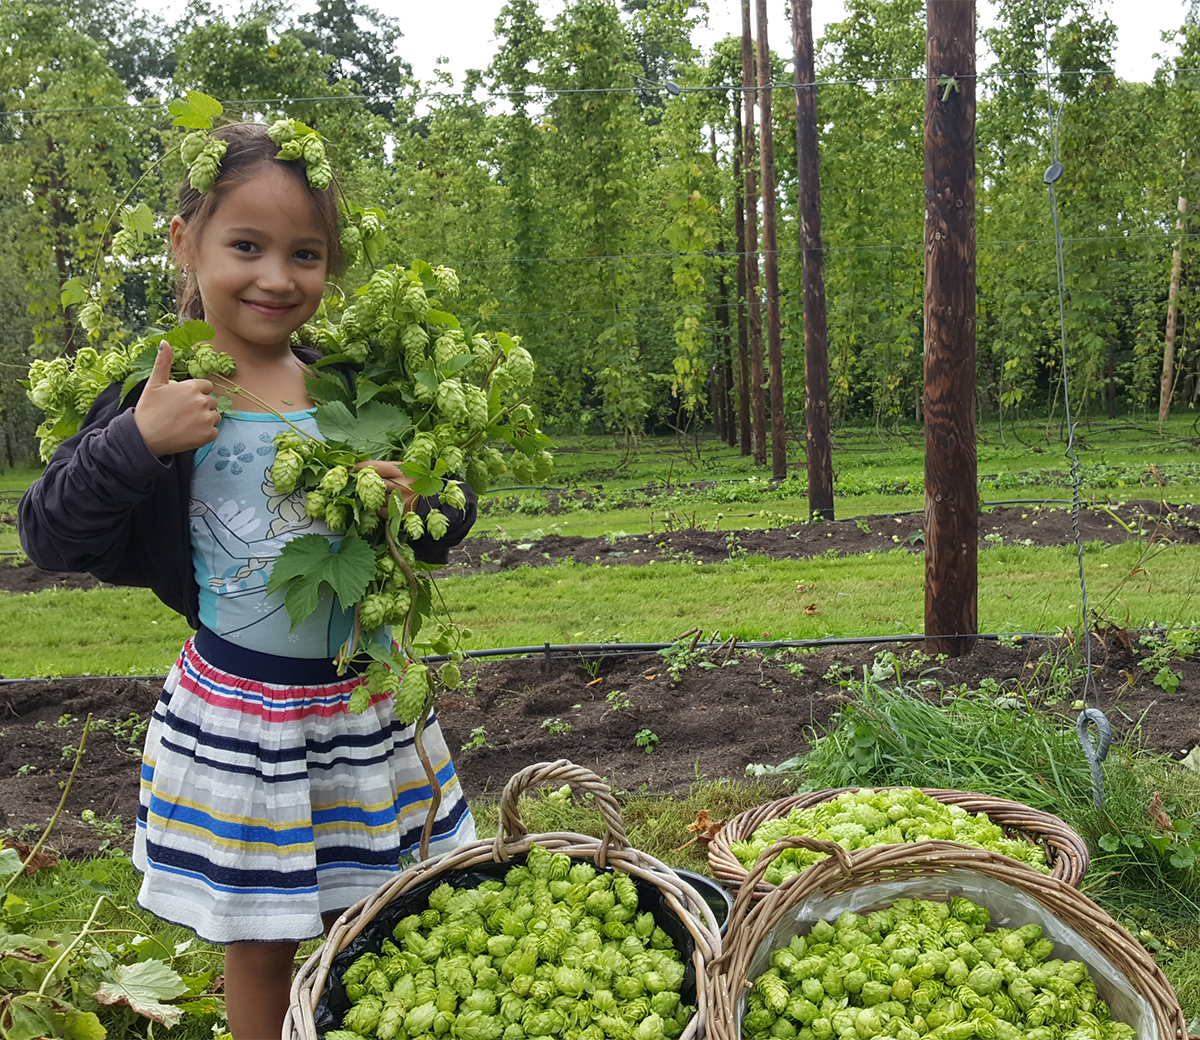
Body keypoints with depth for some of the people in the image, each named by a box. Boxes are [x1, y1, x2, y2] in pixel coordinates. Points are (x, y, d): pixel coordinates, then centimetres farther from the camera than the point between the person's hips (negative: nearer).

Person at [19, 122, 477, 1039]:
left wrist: (413, 508, -14)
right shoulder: (159, 398, -8)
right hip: (237, 713, -2)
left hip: (363, 698, 3)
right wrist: (137, 441, -22)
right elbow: (52, 540, -9)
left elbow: (445, 527, 9)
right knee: (260, 947, 13)